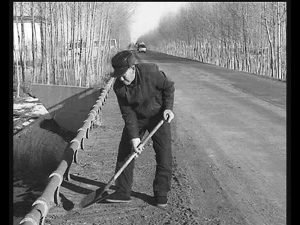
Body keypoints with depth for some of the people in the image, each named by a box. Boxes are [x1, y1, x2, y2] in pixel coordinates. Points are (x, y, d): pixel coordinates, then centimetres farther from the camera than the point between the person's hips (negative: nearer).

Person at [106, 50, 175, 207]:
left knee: (164, 155, -5)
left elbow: (169, 86, -10)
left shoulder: (151, 72, -28)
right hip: (136, 118, 3)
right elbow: (128, 113, -15)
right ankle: (123, 192, 10)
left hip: (158, 115, -2)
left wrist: (168, 107, -21)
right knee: (125, 152, -2)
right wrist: (134, 137, -22)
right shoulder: (119, 87, -18)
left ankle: (161, 193, 10)